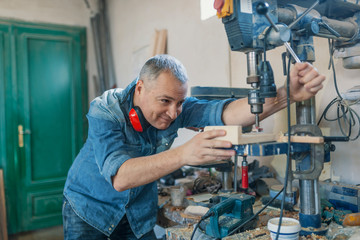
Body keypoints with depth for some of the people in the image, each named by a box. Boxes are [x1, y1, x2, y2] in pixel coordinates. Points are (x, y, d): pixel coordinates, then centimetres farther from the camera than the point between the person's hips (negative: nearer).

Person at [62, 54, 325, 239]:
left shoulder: (177, 108, -19)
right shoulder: (105, 111, -29)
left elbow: (225, 112, -34)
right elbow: (119, 177, -42)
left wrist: (288, 94, -49)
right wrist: (182, 154, -56)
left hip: (138, 215, 3)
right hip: (89, 207, -2)